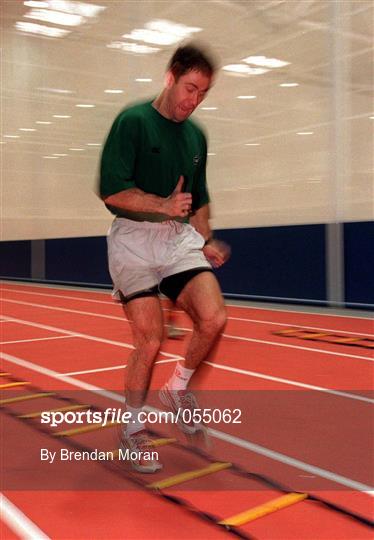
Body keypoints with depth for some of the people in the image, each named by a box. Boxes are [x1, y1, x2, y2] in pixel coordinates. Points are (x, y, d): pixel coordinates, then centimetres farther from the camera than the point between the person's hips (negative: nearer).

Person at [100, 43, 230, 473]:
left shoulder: (196, 136, 13)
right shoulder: (132, 121, -7)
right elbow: (112, 191, -14)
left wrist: (205, 242, 12)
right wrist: (163, 205, -19)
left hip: (181, 238, 6)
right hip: (134, 239, -5)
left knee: (213, 319, -14)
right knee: (150, 340, -7)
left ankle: (178, 388, 15)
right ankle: (133, 429, 17)